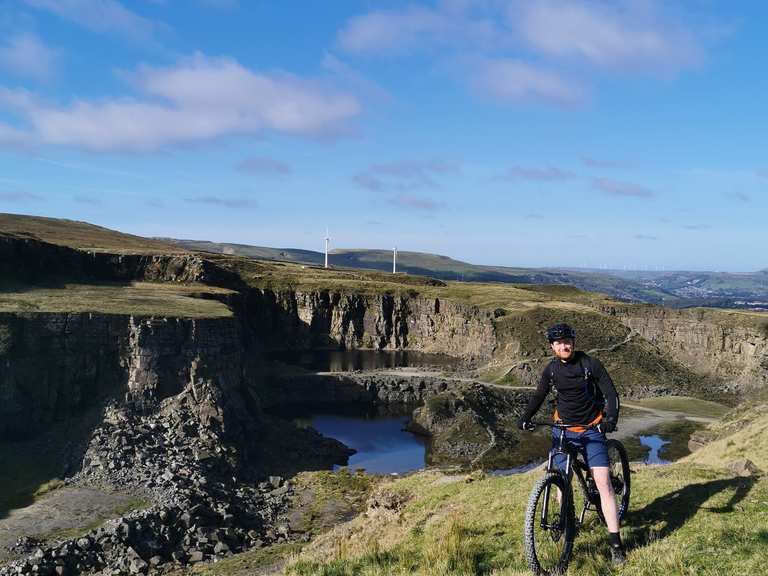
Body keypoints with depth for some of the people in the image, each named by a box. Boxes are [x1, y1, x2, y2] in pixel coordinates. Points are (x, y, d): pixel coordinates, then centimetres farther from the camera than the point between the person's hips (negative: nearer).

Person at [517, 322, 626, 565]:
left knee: (603, 483, -10)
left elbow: (611, 393, -11)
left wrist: (611, 418, -28)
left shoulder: (591, 364, -10)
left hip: (591, 430, -3)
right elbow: (539, 395, 11)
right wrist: (526, 416, -5)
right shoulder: (551, 369, 0)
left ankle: (615, 543, -4)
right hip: (563, 430, 3)